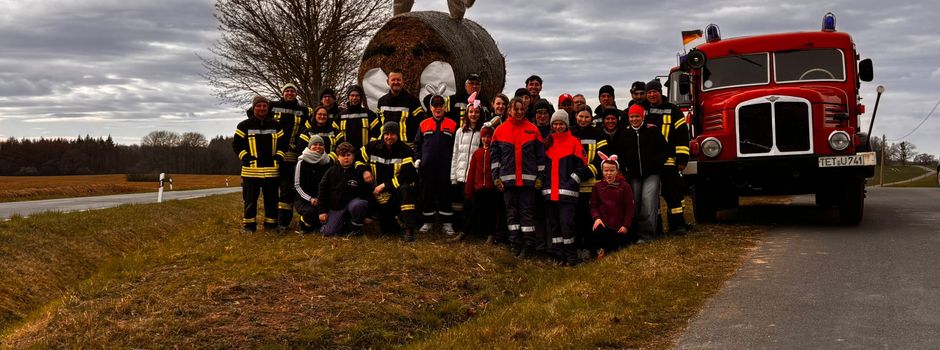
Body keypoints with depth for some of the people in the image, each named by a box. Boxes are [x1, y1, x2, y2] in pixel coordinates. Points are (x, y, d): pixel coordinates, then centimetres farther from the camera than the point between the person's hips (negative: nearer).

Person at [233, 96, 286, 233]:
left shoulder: (275, 125, 11)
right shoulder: (244, 125, 2)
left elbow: (282, 142, 16)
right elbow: (236, 144, 2)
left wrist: (279, 156, 2)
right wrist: (246, 157, -7)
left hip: (271, 170, 3)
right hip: (251, 170, -3)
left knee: (272, 199, 7)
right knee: (250, 199, 2)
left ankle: (271, 224, 15)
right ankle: (249, 224, 9)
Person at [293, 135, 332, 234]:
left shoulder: (328, 162, 4)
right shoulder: (302, 162, -5)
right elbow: (297, 185, -5)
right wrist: (310, 199, -16)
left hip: (321, 199, 3)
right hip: (303, 198, -3)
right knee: (309, 211, -34)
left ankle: (315, 224, 11)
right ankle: (305, 224, 3)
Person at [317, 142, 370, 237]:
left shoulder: (359, 171, -3)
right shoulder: (331, 171, 1)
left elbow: (365, 192, 2)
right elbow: (322, 191, 5)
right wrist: (323, 211, 1)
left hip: (353, 201, -2)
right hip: (335, 206, 2)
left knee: (357, 205, -39)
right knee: (328, 232, -12)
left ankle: (356, 228, -10)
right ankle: (345, 223, 19)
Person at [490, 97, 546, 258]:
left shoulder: (533, 130, 4)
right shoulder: (500, 130, 6)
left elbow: (540, 155, 6)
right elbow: (494, 155, 8)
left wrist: (540, 177, 1)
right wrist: (496, 177, 2)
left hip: (528, 179, -1)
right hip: (508, 179, 1)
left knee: (527, 211, -1)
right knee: (512, 211, 6)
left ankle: (529, 245, 1)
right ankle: (516, 244, 12)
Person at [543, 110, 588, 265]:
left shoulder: (574, 142, 1)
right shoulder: (547, 143, 15)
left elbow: (583, 165, -2)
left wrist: (571, 183, -8)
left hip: (567, 192, -5)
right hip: (549, 191, 5)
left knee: (566, 222, -10)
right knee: (553, 223, 7)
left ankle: (570, 256, -1)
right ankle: (558, 255, 13)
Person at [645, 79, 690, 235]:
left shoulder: (672, 111, 4)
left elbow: (682, 135, 0)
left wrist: (682, 158, -7)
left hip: (668, 161, -3)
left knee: (673, 193, -3)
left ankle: (677, 224, 2)